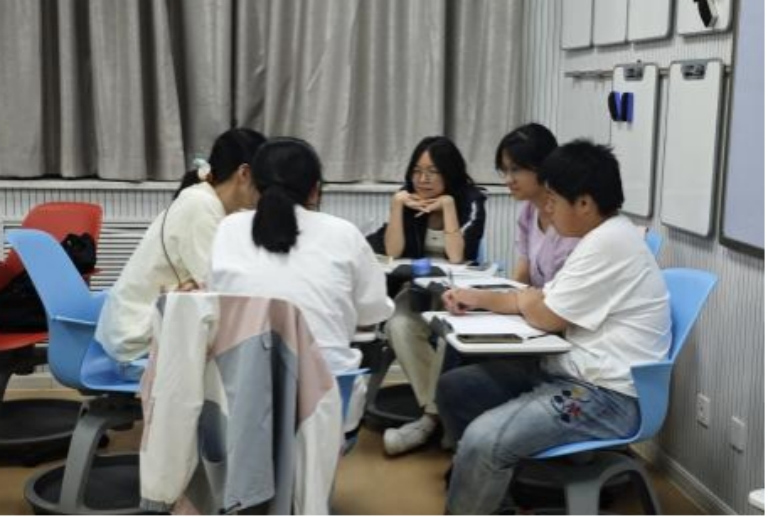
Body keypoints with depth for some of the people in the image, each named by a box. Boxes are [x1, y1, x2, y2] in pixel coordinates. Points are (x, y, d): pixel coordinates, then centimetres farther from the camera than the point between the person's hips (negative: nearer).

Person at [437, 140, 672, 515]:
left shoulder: (608, 243, -20)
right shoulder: (602, 238, 14)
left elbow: (546, 317, -17)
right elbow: (543, 299, 20)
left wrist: (521, 302, 6)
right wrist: (478, 297, 8)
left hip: (608, 397, -11)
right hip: (573, 374, 11)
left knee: (483, 440, -27)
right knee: (454, 388, 8)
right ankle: (489, 485, 19)